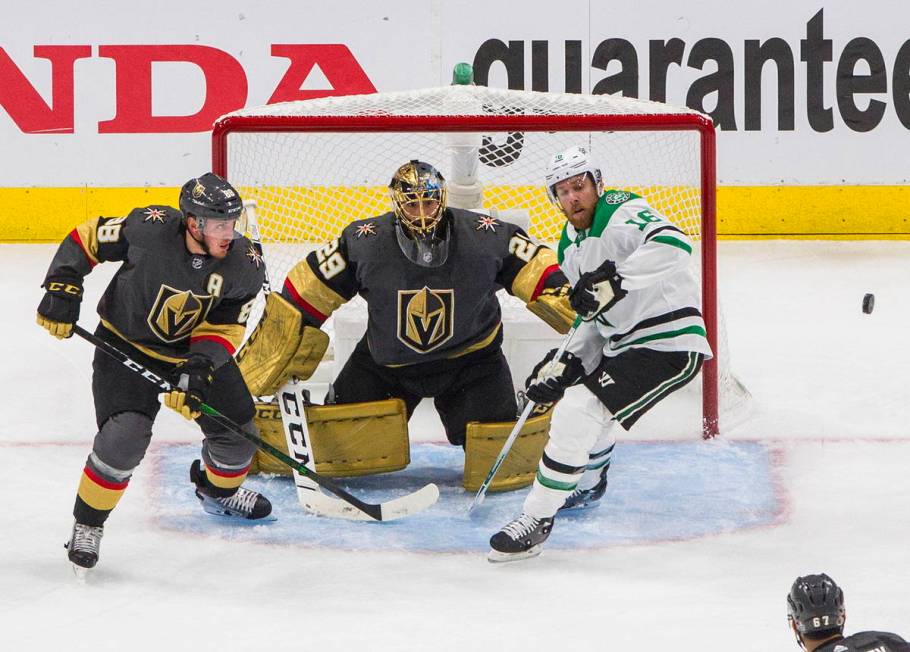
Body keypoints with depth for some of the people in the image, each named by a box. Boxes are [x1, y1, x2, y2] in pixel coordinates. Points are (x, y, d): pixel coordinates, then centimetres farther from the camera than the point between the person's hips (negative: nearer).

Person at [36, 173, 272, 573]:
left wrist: (200, 369, -29)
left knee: (236, 430, 6)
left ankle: (218, 491, 41)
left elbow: (225, 329, -14)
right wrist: (63, 287, -18)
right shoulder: (150, 228, -29)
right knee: (125, 435, -22)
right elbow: (88, 237, -13)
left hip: (198, 349, 4)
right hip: (127, 342, -4)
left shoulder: (245, 266, -20)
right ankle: (87, 524, -1)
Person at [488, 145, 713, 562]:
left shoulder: (622, 214, -16)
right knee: (581, 391, 33)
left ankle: (536, 520, -13)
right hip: (624, 344, 11)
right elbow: (594, 319, 19)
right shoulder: (571, 245, 13)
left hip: (668, 346, -11)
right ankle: (588, 484, 59)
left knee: (577, 413, -20)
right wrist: (567, 363, 5)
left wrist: (615, 280, -42)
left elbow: (673, 244, -36)